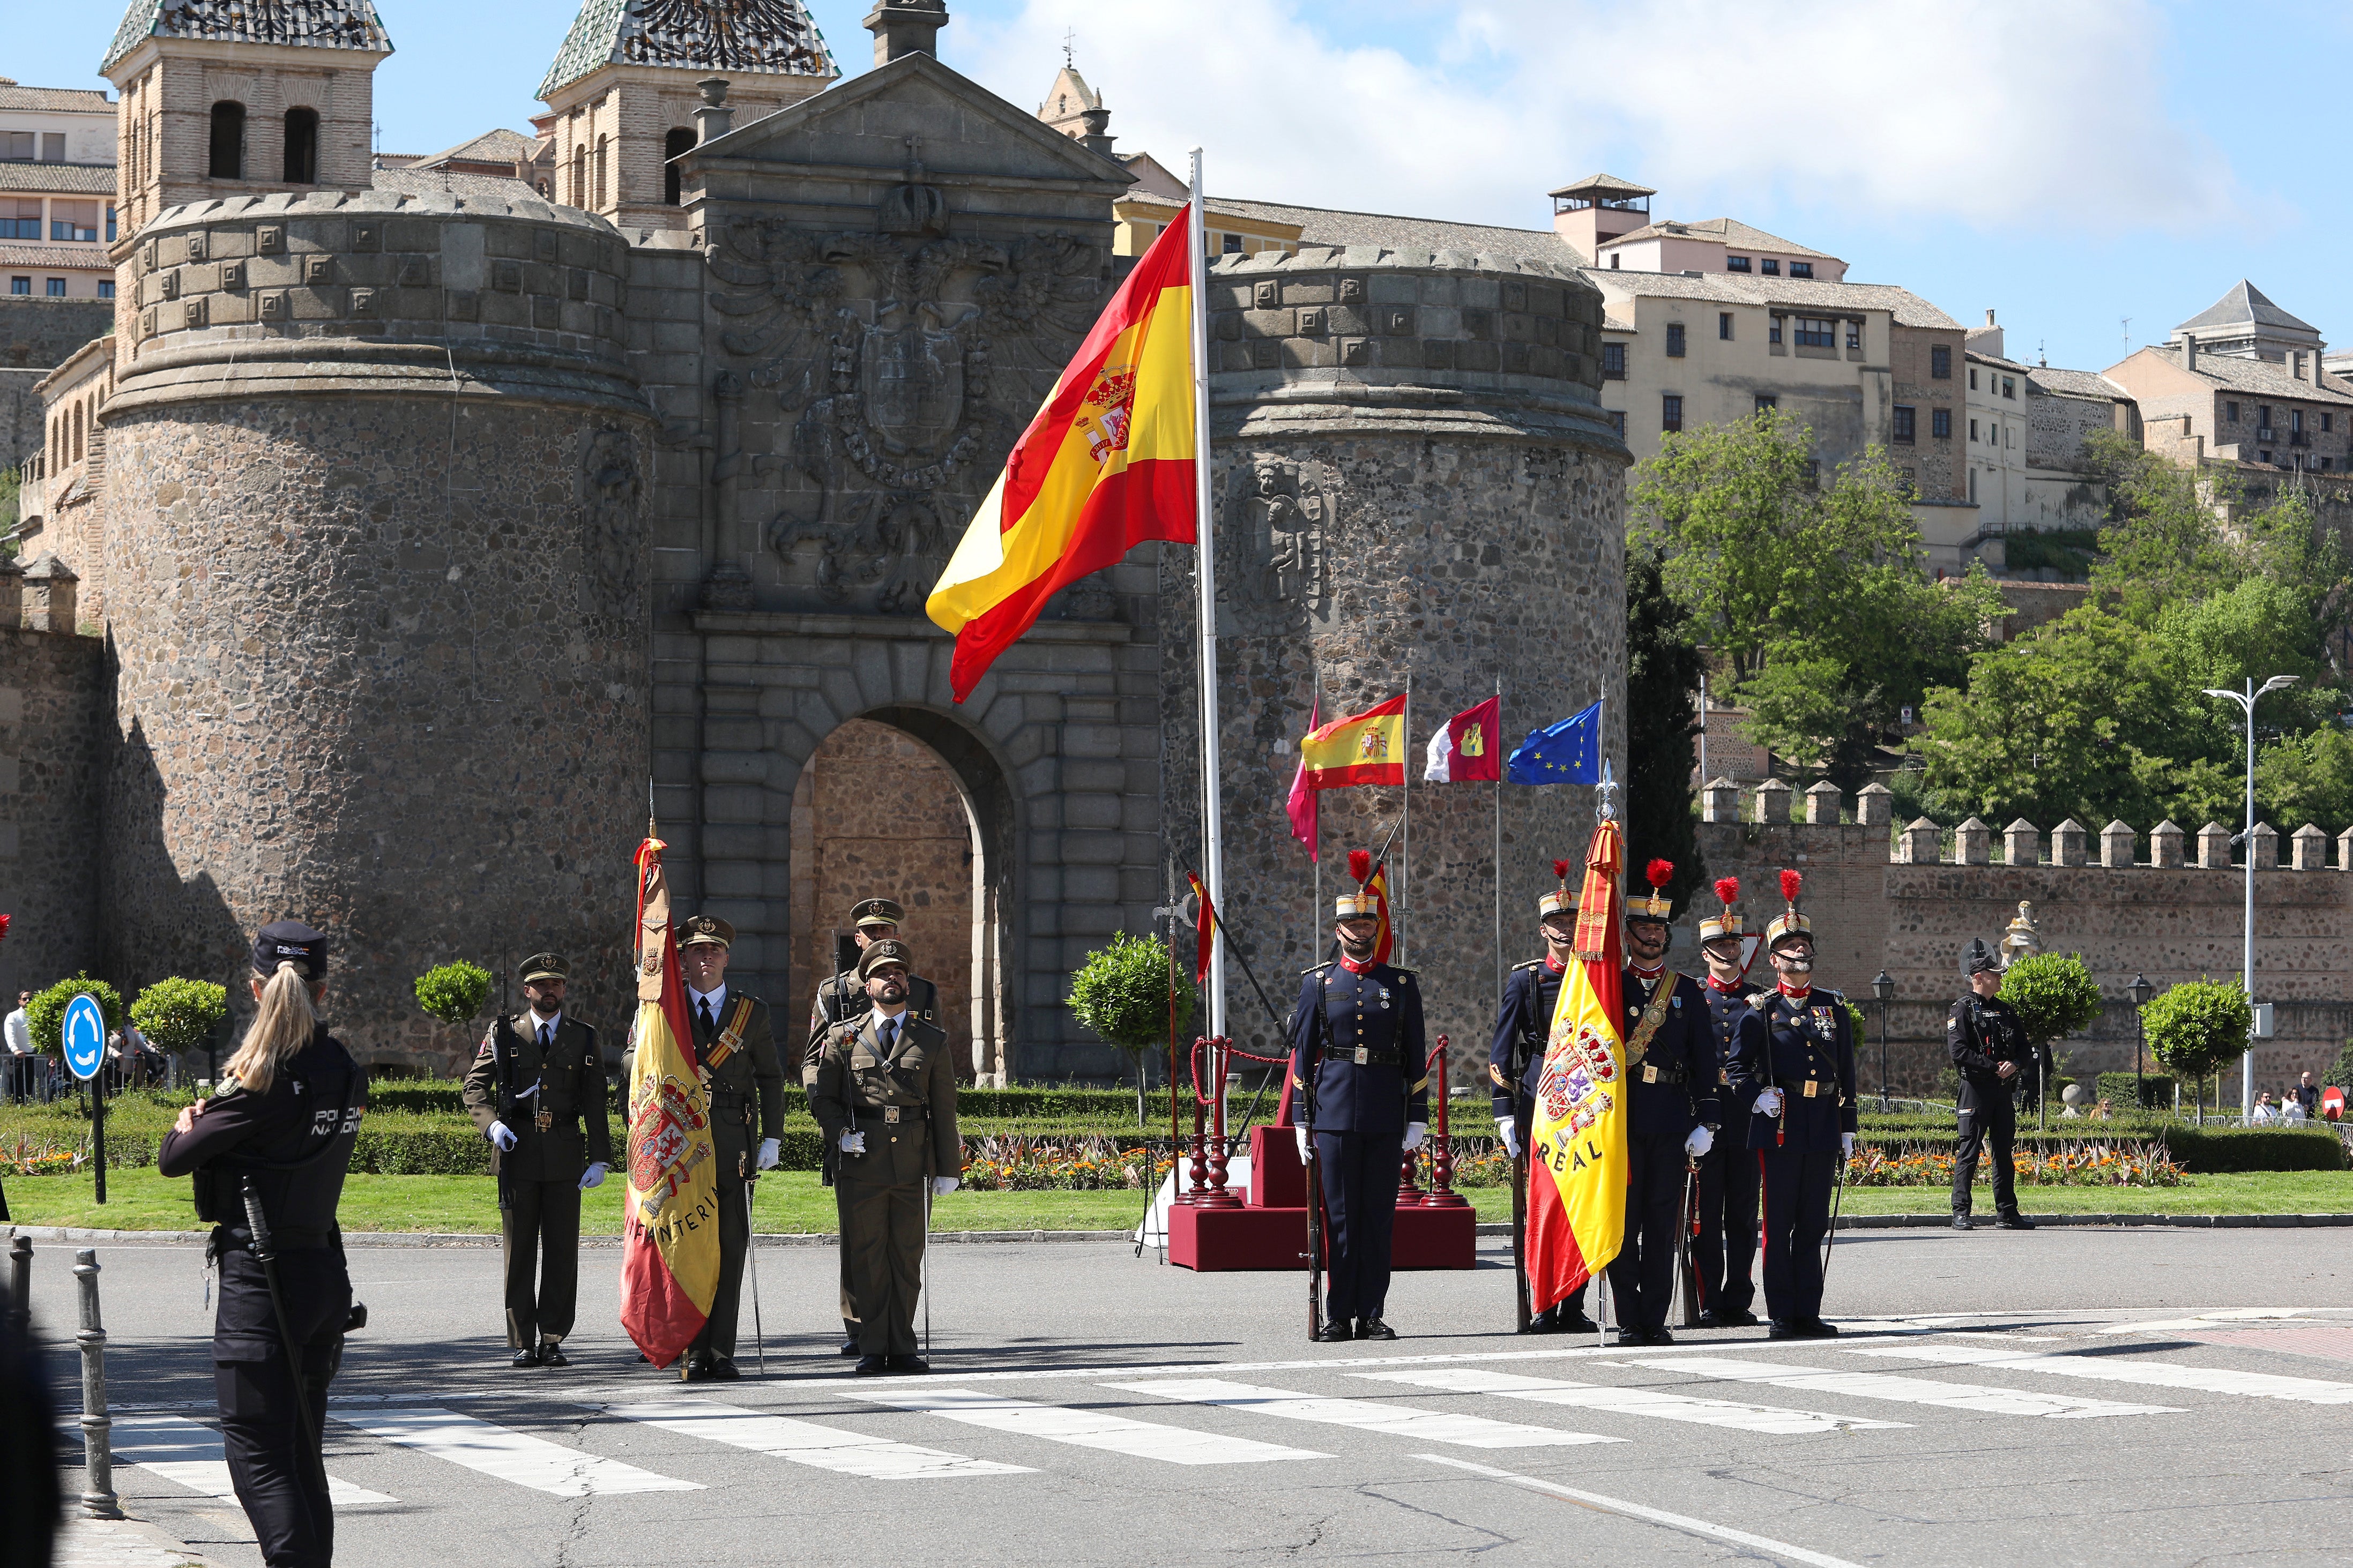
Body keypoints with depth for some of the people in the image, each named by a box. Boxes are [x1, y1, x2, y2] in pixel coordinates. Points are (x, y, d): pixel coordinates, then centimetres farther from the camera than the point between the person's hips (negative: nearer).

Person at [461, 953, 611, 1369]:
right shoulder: (504, 1034, 7)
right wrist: (491, 1123, -14)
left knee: (562, 1249, 1)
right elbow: (475, 1087, 6)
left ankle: (552, 1339, 8)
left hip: (565, 1157, 1)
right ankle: (522, 1342, 6)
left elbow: (595, 1105, 6)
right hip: (517, 1154, -1)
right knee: (519, 1249, 1)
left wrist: (599, 1159, -3)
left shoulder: (584, 1039, 9)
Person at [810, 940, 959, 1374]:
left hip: (914, 1164, 1)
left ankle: (902, 1347, 11)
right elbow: (823, 1098, 11)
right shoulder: (843, 1038, 9)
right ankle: (873, 1349, 5)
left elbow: (944, 1109, 9)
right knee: (867, 1258, 0)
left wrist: (948, 1168, 5)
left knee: (908, 1257, 4)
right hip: (861, 1164, -1)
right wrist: (840, 1133, -8)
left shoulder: (932, 1041, 10)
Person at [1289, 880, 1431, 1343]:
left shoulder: (1402, 984, 9)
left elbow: (1416, 1057, 9)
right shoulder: (1318, 983, 8)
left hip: (1386, 1115, 1)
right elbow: (1302, 1054, 8)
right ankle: (1339, 1316, 2)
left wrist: (1418, 1118, 3)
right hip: (1335, 1110, -1)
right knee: (1339, 1216, -1)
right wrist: (1301, 1118, 2)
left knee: (1379, 1216, 2)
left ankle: (1372, 1314, 6)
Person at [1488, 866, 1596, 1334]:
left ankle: (1574, 1309, 7)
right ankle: (1543, 1309, 1)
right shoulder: (1524, 980, 4)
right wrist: (1505, 1116, -4)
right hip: (1538, 1109, -2)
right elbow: (1501, 1055, 3)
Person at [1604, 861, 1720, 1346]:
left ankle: (1655, 1320, 8)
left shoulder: (1688, 991, 11)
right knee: (1623, 1221, -3)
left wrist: (1705, 1123, 1)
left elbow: (1705, 1062, 9)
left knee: (1663, 1223, 3)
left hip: (1672, 1123, 2)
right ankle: (1629, 1320, 1)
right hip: (1622, 1120, -2)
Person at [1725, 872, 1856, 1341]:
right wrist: (1757, 1098, -18)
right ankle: (1782, 1316, 3)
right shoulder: (1762, 1009, 2)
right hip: (1779, 1126, -3)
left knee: (1813, 1225, 6)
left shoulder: (1833, 1007, 12)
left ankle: (1808, 1314, 10)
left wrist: (1847, 1128, 10)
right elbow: (1737, 1066, 1)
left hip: (1823, 1128, 3)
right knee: (1779, 1226, -1)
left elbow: (1847, 1072, 14)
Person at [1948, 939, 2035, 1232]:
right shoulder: (1962, 1011, -4)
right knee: (1968, 1152, -6)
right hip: (1976, 1088, -7)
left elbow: (2025, 1049, 16)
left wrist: (2015, 1064, -7)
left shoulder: (2006, 1011, 16)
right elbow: (1959, 1052, -15)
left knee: (2004, 1151, 9)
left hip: (2003, 1089, 7)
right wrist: (1994, 1068, -17)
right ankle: (1961, 1213, -4)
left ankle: (2007, 1213, 14)